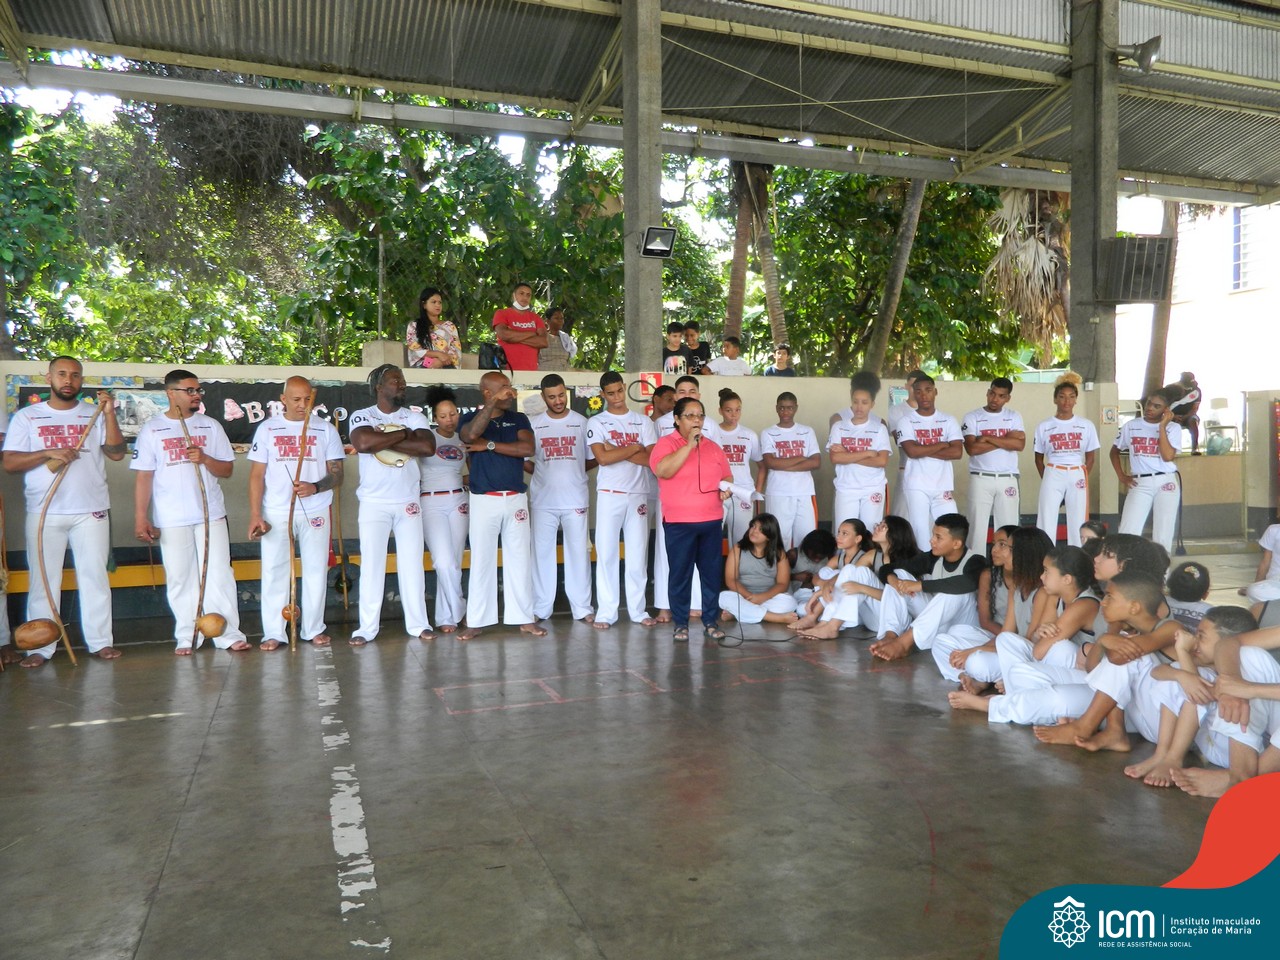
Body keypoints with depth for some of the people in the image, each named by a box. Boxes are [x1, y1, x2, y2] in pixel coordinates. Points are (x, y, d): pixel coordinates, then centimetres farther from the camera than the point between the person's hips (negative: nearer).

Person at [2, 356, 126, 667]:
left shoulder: (95, 415, 10)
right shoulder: (26, 417, 7)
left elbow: (117, 453, -3)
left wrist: (109, 414, -12)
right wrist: (49, 453, -15)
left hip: (91, 511, 1)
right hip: (44, 513, -1)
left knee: (95, 577, 3)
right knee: (44, 580, 1)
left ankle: (100, 641, 9)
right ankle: (40, 647, 7)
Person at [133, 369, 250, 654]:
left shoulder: (211, 426, 10)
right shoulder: (152, 430, 4)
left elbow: (227, 470, 8)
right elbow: (144, 477, 1)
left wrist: (204, 459, -12)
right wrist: (140, 518, -6)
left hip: (211, 514, 1)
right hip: (171, 520, -1)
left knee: (219, 574, -1)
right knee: (180, 579, 3)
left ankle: (228, 634, 3)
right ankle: (186, 637, 12)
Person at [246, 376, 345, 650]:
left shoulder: (326, 429, 5)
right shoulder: (267, 428, 6)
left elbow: (337, 474, 1)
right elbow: (257, 475, 4)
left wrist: (315, 487, -20)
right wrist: (255, 515, -5)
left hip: (315, 511, 1)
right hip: (275, 513, 0)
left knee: (315, 569, 5)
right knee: (274, 570, 0)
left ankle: (313, 629, 15)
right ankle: (273, 633, 7)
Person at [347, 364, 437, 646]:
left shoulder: (415, 417, 6)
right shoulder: (362, 417, 0)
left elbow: (428, 447, -12)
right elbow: (363, 443, -22)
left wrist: (383, 441, -13)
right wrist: (403, 434, -11)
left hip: (409, 501, 2)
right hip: (373, 503, -2)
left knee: (412, 564, 6)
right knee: (371, 565, 0)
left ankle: (418, 623, 14)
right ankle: (367, 627, 8)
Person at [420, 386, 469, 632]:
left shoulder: (463, 440, 11)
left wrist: (466, 482, 2)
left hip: (458, 501, 4)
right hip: (432, 503, -3)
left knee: (454, 562, 3)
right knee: (444, 562, -13)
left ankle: (445, 617, 14)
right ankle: (458, 612, 2)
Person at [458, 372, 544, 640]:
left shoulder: (519, 419, 8)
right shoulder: (470, 418, 3)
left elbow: (528, 448, -9)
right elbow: (471, 434, -22)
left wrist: (490, 445, -11)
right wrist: (494, 403, -22)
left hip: (516, 498, 2)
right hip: (484, 499, -2)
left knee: (519, 559, 5)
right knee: (481, 560, 1)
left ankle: (524, 618, 12)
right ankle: (476, 621, 8)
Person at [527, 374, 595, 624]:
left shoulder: (581, 422, 5)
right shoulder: (533, 424, 5)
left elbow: (593, 459, 7)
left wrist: (573, 470, -2)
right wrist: (540, 470, -2)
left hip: (575, 499, 0)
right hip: (543, 500, 0)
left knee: (578, 553, 3)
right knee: (542, 553, 5)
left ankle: (582, 608, 11)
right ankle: (541, 609, 14)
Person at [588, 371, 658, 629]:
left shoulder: (643, 421, 9)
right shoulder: (596, 422, 3)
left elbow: (651, 459, -4)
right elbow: (602, 458, -12)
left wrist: (616, 450, -10)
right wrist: (634, 447, -7)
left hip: (638, 495, 2)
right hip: (609, 495, -2)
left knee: (638, 554, 5)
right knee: (606, 553, -1)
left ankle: (638, 609, 14)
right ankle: (606, 612, 5)